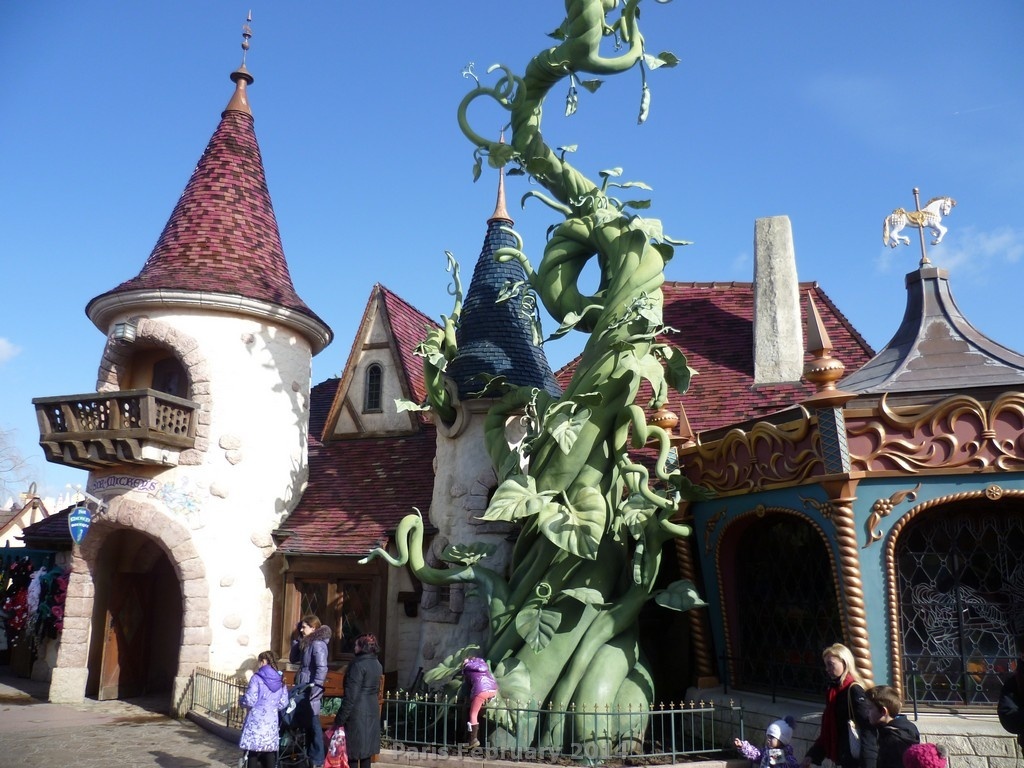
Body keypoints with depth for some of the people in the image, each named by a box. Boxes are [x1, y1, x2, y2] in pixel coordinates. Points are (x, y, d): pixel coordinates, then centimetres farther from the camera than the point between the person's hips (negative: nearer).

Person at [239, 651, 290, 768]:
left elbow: (250, 701, -12)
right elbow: (283, 703, 10)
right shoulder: (280, 680, 7)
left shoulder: (257, 678, -9)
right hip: (272, 722, 5)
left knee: (253, 753, 3)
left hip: (256, 721, -5)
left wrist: (241, 699, 8)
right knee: (270, 753, 9)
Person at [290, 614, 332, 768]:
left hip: (311, 690, -9)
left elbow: (322, 668, -22)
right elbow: (293, 659, 21)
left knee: (313, 724, -3)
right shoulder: (307, 643, 13)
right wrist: (296, 639, 11)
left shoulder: (317, 644, -16)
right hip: (303, 689, 9)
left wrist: (315, 689, -24)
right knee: (306, 723, 15)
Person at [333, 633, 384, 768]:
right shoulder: (377, 665, 9)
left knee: (353, 751, 0)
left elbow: (351, 695, -19)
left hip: (358, 712, -8)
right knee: (366, 748, 14)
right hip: (372, 711, 8)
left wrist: (340, 719, -15)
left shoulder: (358, 665, -17)